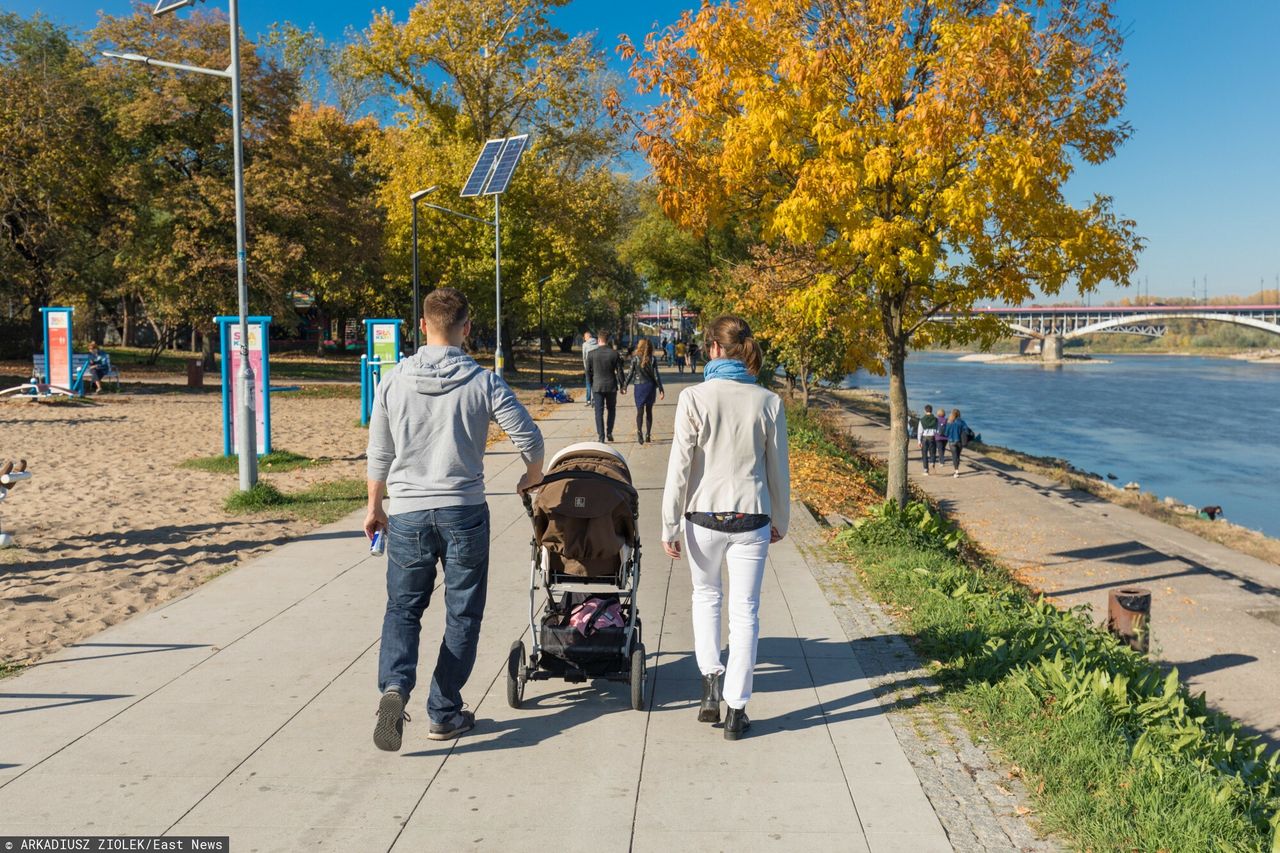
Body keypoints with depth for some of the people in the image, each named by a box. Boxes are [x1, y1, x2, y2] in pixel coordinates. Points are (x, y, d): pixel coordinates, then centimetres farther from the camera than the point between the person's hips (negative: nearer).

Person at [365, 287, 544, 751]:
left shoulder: (393, 380, -1)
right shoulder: (482, 381, -7)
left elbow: (379, 455, 5)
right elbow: (529, 438, -5)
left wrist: (374, 507, 19)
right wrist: (532, 479, 16)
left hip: (407, 513, 2)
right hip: (464, 512, -1)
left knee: (402, 608, 15)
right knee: (462, 615, 11)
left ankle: (394, 685, -9)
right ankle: (444, 713, 16)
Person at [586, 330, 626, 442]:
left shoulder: (592, 354, -5)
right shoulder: (614, 353, -6)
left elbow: (588, 372, 1)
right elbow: (619, 371, -3)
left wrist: (590, 385, 14)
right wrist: (622, 386, 6)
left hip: (597, 386, 0)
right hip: (611, 386, 1)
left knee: (599, 412, 4)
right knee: (611, 410, 18)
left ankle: (601, 436, 1)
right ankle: (609, 433, 13)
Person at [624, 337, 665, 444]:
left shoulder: (635, 358, -7)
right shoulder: (653, 359, -4)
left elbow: (630, 373, -5)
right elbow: (656, 375, -4)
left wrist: (625, 386, 6)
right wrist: (660, 389, 1)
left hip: (639, 386, -1)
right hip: (650, 386, 1)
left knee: (640, 411, 0)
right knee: (649, 411, 12)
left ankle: (639, 432, -19)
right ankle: (648, 435, 15)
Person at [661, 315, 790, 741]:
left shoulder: (694, 398, -10)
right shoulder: (768, 402, -3)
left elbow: (680, 466, -9)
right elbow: (778, 468, 5)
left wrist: (669, 526, -1)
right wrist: (780, 520, 19)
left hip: (704, 516, -1)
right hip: (751, 518, 1)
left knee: (706, 595, 24)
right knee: (744, 611, 9)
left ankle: (710, 678, 12)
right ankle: (736, 709, 14)